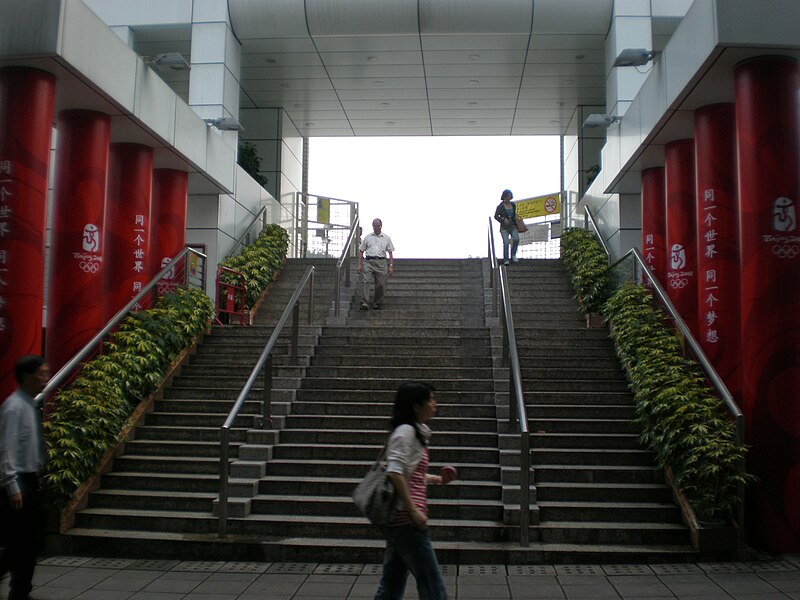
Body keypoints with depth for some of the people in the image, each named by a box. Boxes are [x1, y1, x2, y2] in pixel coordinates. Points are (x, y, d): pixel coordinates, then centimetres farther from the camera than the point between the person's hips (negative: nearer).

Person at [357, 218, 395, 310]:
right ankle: (365, 303, -20)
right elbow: (361, 251, 12)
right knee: (367, 282, -15)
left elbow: (390, 253, 12)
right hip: (369, 262, -1)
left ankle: (377, 304, 14)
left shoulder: (386, 238, 12)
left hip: (381, 263, 1)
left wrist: (391, 266, 3)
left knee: (380, 285, 1)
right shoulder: (367, 237, 12)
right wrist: (360, 265, 4)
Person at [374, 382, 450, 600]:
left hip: (399, 521, 9)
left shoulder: (417, 432, 17)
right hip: (407, 521, -9)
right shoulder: (405, 431, -12)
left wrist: (437, 479, 13)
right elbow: (395, 472, -21)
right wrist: (414, 510, -20)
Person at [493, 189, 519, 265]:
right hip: (504, 228, -4)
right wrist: (503, 219, -21)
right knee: (506, 242, -20)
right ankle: (506, 260, -12)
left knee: (516, 239, -22)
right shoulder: (500, 206, -1)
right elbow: (496, 216, -8)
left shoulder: (513, 205, 13)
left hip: (512, 226, 4)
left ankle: (513, 255, -6)